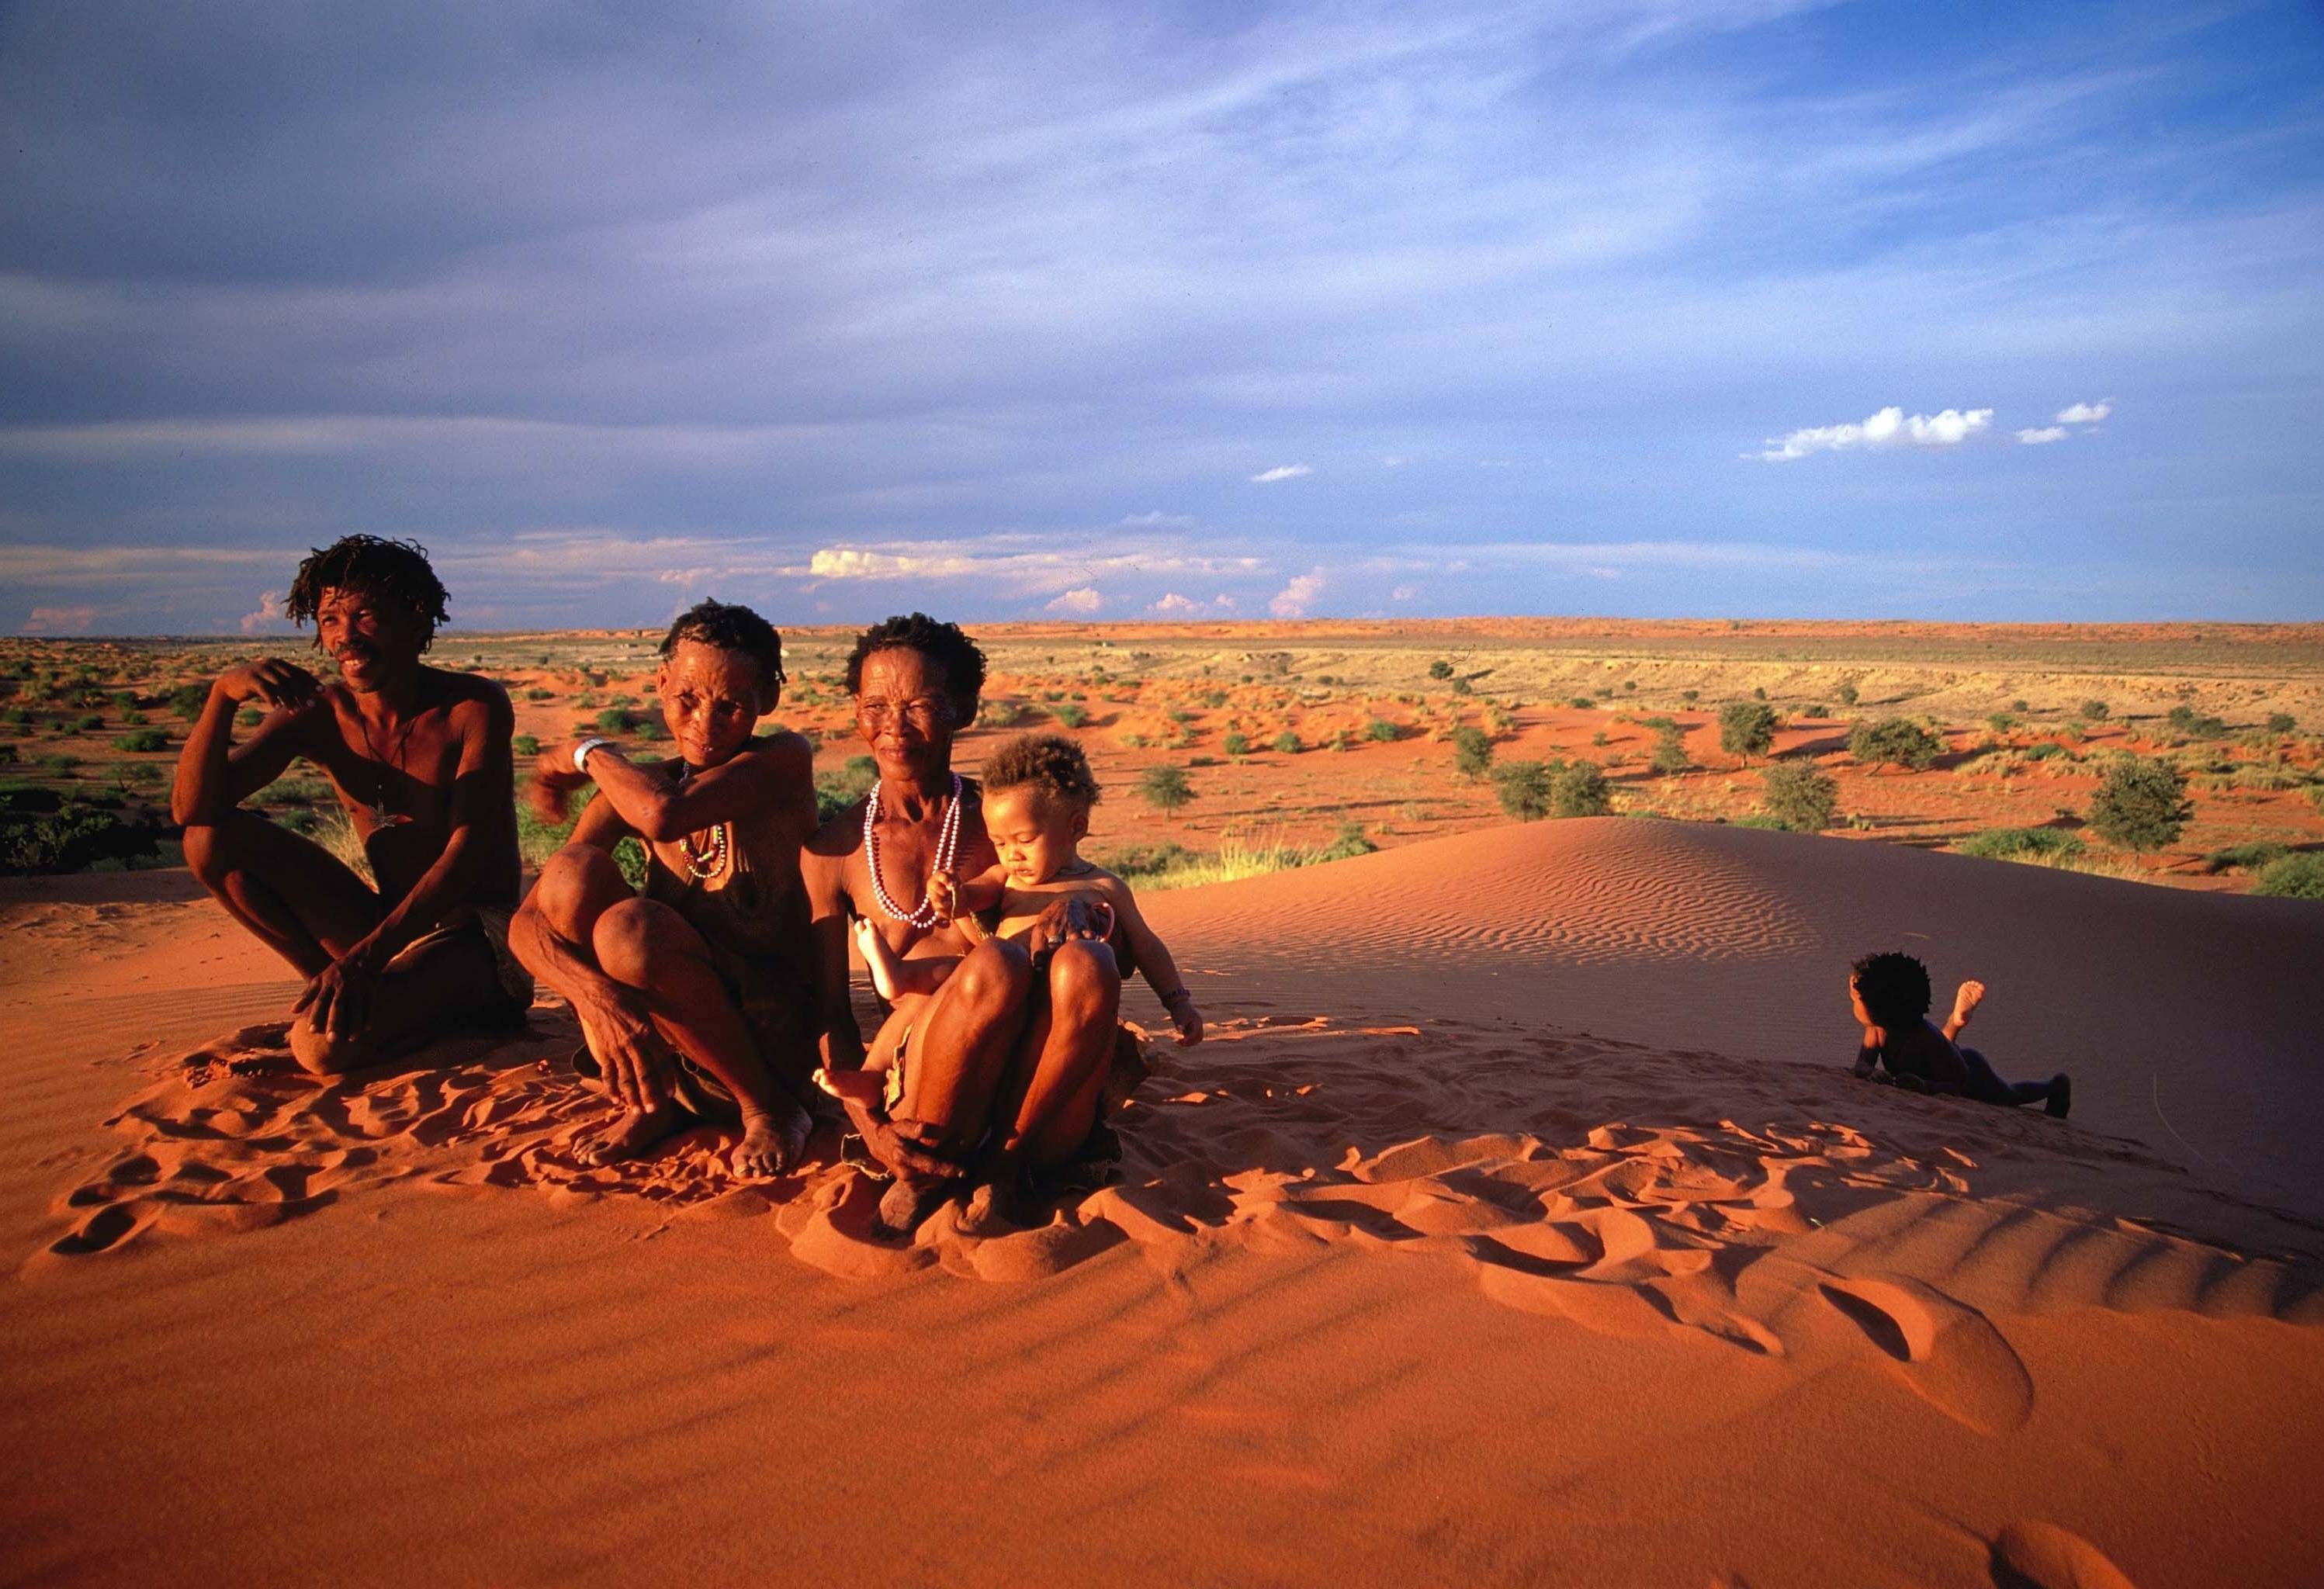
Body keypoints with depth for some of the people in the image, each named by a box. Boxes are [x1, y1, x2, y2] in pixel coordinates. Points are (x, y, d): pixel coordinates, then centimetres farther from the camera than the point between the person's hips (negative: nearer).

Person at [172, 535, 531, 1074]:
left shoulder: (476, 706, -12)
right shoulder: (318, 713, 0)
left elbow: (467, 853, -20)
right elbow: (192, 808, -8)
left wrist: (367, 956, -31)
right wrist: (223, 695, -24)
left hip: (479, 941, -6)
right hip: (388, 931, 6)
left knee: (326, 1042, -30)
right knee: (214, 839, -7)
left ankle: (461, 1010, -2)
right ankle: (336, 987, 2)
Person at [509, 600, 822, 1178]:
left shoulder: (784, 762, -11)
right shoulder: (633, 787, 1)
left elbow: (663, 815, -31)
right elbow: (527, 923, -8)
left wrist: (589, 753, -10)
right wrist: (592, 991, -29)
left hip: (769, 1027, -4)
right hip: (657, 1031, 5)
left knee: (629, 930, -31)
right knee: (571, 872, -18)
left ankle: (770, 1109, -7)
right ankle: (652, 1100, -1)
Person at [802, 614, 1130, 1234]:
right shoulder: (835, 848, 11)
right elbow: (831, 1012, 8)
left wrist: (1076, 905, -12)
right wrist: (870, 1127, -9)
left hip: (1029, 1071, 1)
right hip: (916, 1065, -1)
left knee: (1084, 963, -32)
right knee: (996, 963, -33)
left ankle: (1012, 1152, -17)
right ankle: (930, 1172, -16)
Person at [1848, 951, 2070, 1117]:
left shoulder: (1923, 1037, -46)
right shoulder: (1876, 1028, -30)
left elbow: (1963, 1086, -38)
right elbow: (1862, 1064, -30)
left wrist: (1925, 1085, -57)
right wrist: (1873, 1074, -53)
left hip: (1971, 1075, -1)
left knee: (2009, 1096, 28)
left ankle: (2057, 1086, 55)